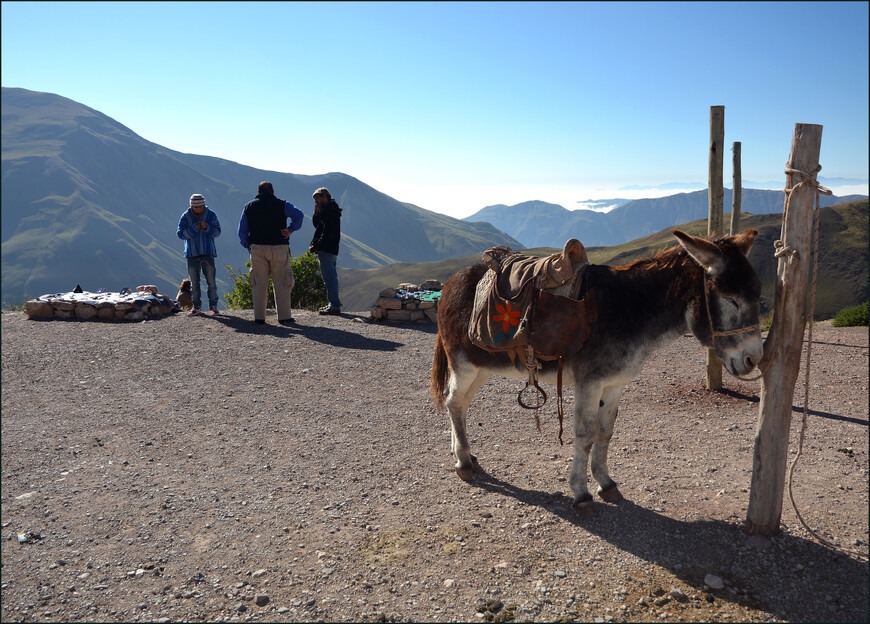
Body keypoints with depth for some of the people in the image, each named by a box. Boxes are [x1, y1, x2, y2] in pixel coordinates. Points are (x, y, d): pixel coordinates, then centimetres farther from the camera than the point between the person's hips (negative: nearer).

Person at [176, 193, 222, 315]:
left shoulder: (211, 215, 2)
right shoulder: (185, 217, 2)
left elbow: (217, 232, 1)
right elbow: (180, 233, -3)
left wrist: (207, 228, -17)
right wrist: (194, 228, -17)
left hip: (208, 253, -1)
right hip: (192, 254, 1)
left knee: (211, 281, -1)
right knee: (194, 282, 7)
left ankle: (213, 306, 8)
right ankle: (197, 306, 17)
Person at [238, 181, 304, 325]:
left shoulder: (249, 207, 11)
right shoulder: (281, 205, 2)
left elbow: (242, 232, 6)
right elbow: (299, 215, -14)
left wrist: (248, 247, 13)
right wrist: (291, 229, -6)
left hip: (257, 249, 2)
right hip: (279, 249, -2)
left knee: (259, 284, 7)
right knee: (281, 283, 3)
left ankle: (259, 317, 7)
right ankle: (284, 316, 4)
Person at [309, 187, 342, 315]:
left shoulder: (330, 210, -14)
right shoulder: (325, 209, 18)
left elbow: (327, 233, -20)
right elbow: (317, 225, 22)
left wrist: (316, 246, -16)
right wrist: (316, 214, 4)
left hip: (326, 250, -11)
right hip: (332, 249, 11)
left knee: (329, 278, -10)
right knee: (332, 277, 14)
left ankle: (334, 306, -9)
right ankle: (334, 304, 21)